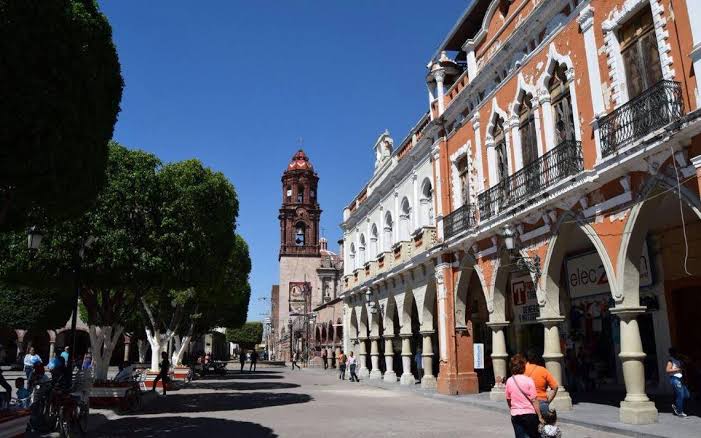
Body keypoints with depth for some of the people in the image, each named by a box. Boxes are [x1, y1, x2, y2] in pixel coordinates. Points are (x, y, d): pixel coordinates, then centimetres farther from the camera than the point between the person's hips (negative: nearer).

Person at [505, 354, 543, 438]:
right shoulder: (528, 380, -12)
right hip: (529, 414, -3)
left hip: (515, 415, 3)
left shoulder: (509, 381, -1)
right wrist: (540, 417, -5)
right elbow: (534, 401, -12)